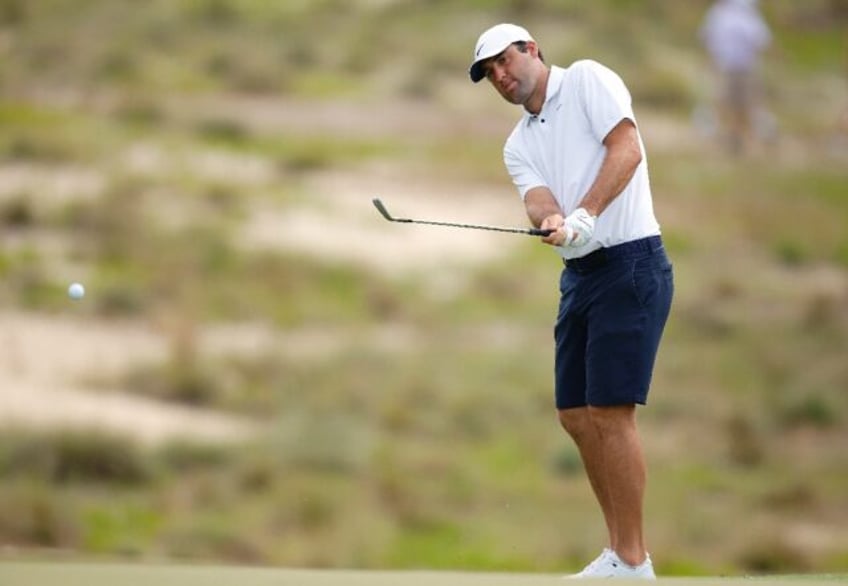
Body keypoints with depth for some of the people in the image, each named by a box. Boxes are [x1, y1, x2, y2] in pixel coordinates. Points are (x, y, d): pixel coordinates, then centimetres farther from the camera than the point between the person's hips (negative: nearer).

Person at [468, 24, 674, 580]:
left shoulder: (587, 79, -1)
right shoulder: (519, 145, 18)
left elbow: (626, 147, -14)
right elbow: (539, 199, 0)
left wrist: (586, 214, -25)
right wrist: (553, 221, -25)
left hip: (630, 263, -9)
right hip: (579, 273, 9)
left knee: (610, 410, -13)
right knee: (577, 415, 8)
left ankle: (634, 565, -10)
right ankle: (620, 552, 16)